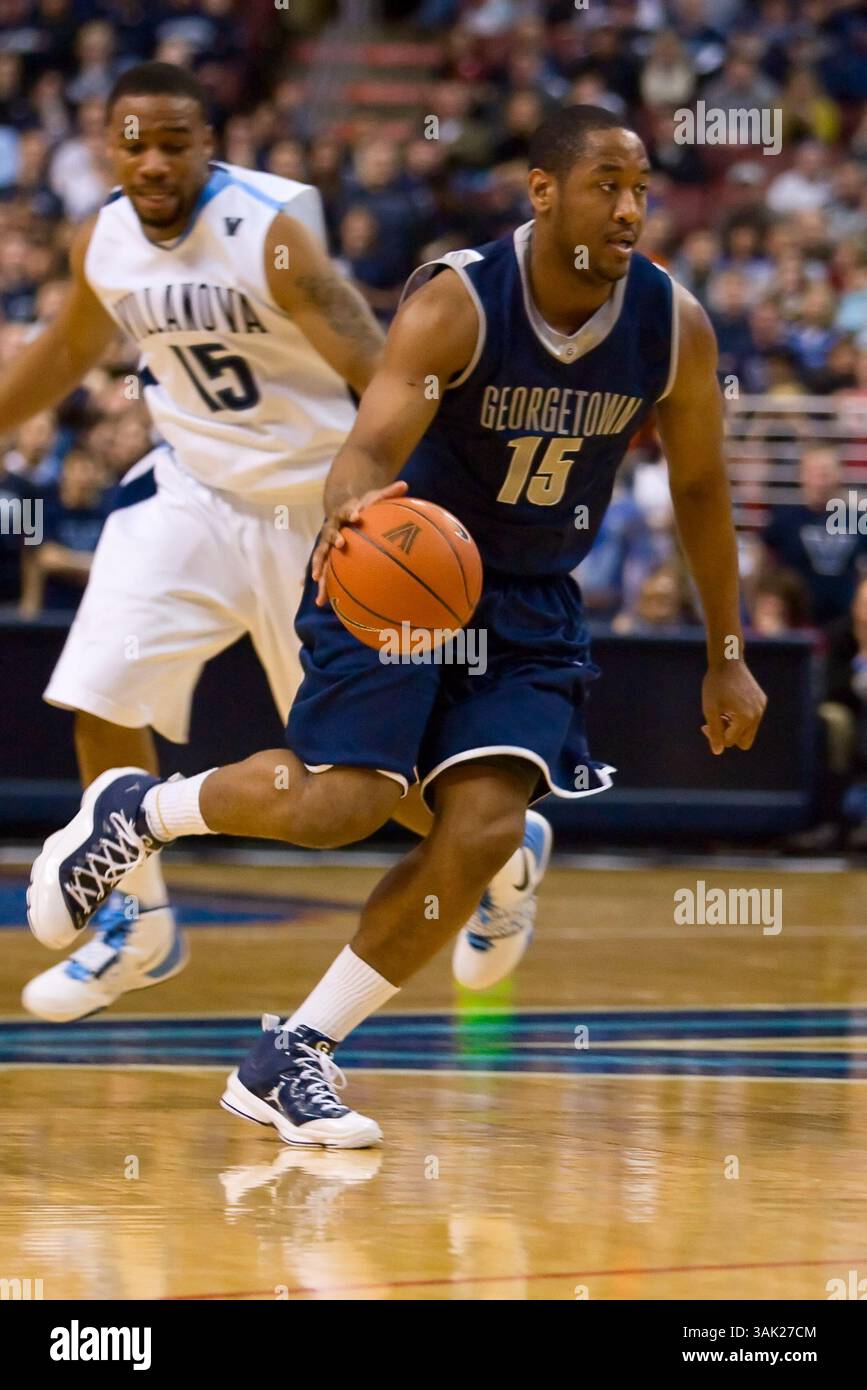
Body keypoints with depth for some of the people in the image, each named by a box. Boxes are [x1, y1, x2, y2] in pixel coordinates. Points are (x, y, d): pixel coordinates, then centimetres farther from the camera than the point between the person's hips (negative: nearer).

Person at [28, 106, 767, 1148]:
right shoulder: (454, 302, -22)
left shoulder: (673, 326, -9)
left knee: (484, 830, -14)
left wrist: (727, 658, 9)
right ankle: (137, 810, 10)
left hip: (531, 598, 4)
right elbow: (369, 448, -33)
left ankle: (289, 1059, -3)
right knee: (344, 801, -21)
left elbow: (699, 487, 5)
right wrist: (351, 512, -57)